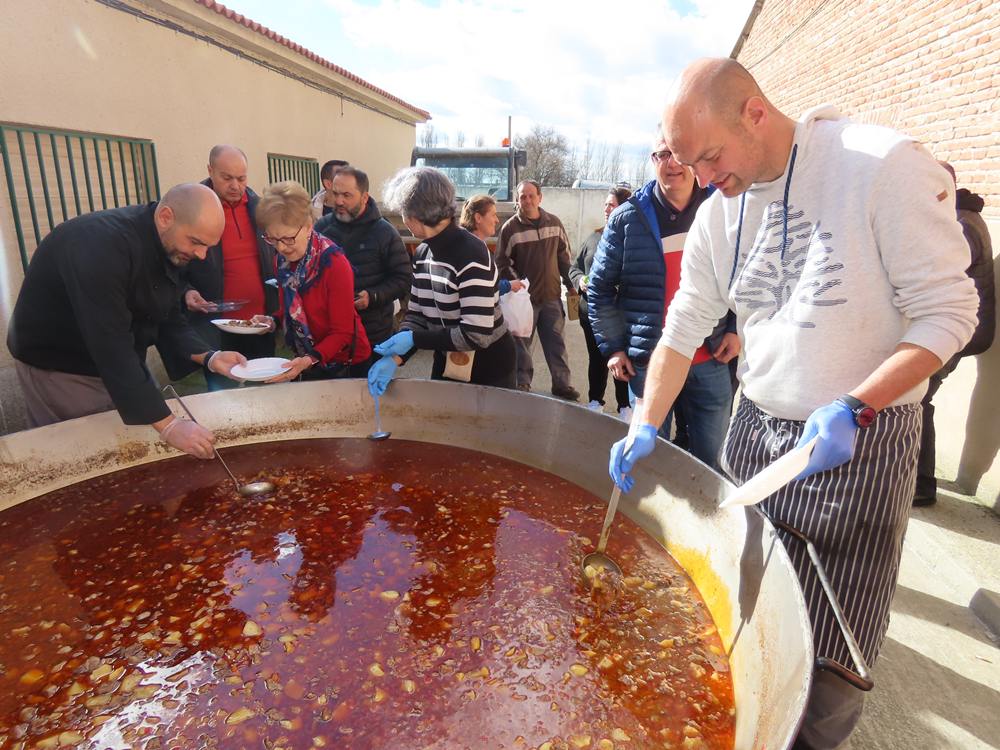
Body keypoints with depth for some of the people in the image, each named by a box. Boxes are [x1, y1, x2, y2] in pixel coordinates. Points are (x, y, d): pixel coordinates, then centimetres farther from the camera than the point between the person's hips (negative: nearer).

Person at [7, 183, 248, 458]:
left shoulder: (170, 247, -6)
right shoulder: (100, 242, -32)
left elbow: (169, 320, 0)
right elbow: (110, 344, -38)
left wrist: (209, 357, -19)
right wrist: (167, 425, -42)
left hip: (121, 364, 8)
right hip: (59, 367, -7)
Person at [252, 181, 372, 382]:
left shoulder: (334, 263, -22)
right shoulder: (283, 262, -4)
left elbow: (342, 332, -20)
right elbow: (293, 314, 9)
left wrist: (310, 359, -33)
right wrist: (273, 322, -11)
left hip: (347, 364, -5)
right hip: (308, 365, 6)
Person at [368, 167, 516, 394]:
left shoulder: (471, 254, -24)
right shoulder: (422, 253, 1)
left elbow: (477, 335, -29)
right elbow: (416, 314, 3)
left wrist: (413, 339, -23)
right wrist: (396, 357, -14)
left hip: (488, 368, -7)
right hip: (446, 363, 7)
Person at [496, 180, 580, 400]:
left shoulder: (554, 223, 5)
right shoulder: (510, 227, -5)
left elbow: (564, 254, 15)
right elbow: (502, 262, -2)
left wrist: (569, 283, 12)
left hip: (552, 295, 3)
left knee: (556, 342, 8)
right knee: (522, 343, 5)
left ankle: (561, 384, 19)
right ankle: (522, 384, 17)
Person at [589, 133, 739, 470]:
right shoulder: (628, 218, -3)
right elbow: (600, 287, 2)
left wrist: (735, 329, 2)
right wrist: (612, 348, -2)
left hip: (710, 361, 2)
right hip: (647, 363, -2)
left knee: (712, 460, 15)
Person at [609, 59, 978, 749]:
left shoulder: (885, 166, -15)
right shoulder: (718, 214, 2)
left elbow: (949, 312, -13)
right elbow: (682, 332, 7)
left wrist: (852, 409, -25)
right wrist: (647, 429, 0)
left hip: (863, 441, -4)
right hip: (757, 429, 5)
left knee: (832, 652, 7)